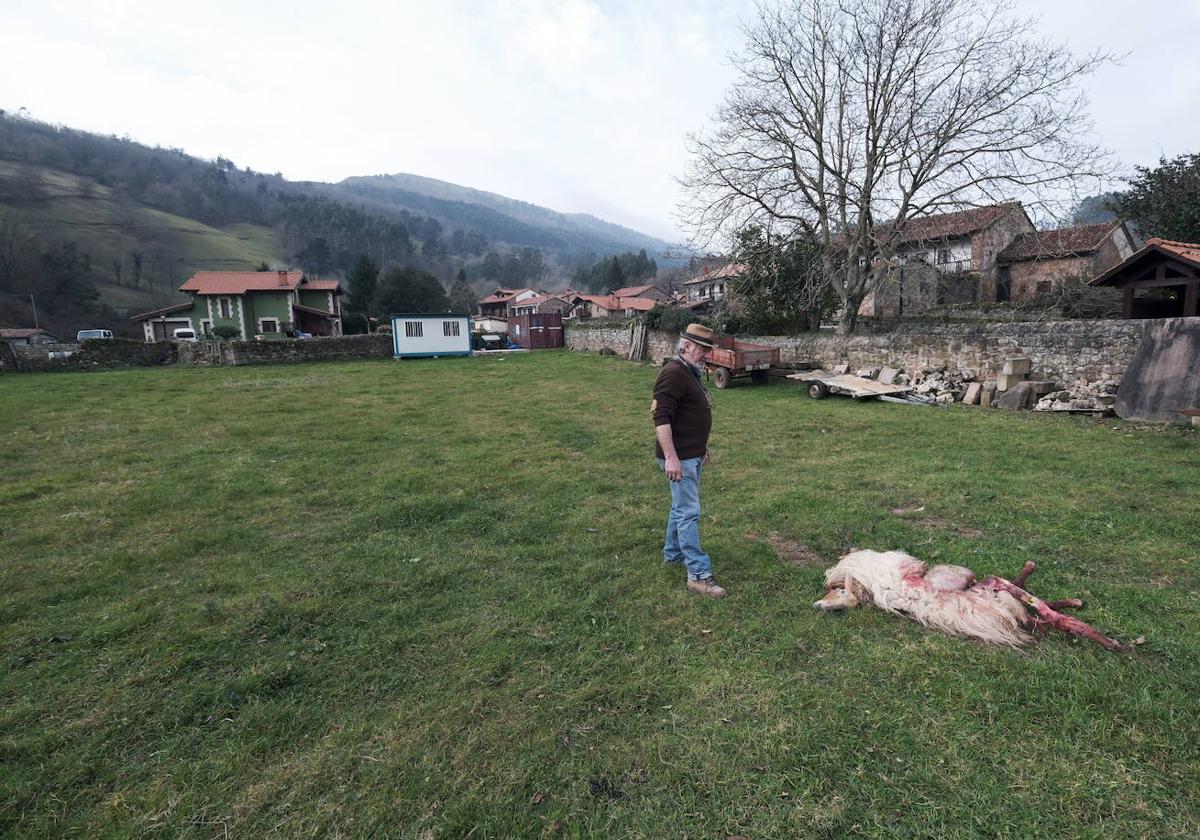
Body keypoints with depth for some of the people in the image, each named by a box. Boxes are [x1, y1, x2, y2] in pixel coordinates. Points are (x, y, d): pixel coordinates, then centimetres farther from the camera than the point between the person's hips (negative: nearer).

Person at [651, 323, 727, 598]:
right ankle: (699, 575, -4)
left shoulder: (690, 372, 15)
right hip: (679, 458, -10)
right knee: (689, 513, -8)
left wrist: (702, 447, 27)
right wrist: (670, 457, -28)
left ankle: (673, 554, 33)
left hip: (693, 455, 10)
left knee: (681, 507, 19)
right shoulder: (673, 373, -18)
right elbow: (661, 418, -24)